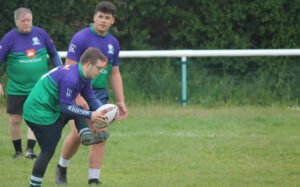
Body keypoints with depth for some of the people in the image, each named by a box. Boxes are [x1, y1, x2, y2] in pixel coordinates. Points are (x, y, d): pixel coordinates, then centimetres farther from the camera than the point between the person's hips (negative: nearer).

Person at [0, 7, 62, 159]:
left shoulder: (41, 34, 2)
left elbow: (54, 54, 15)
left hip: (39, 88, 0)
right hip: (16, 88, 0)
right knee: (15, 120, 2)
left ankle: (30, 149, -10)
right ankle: (18, 151, 17)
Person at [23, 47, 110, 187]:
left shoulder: (83, 77, 5)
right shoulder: (70, 78, -26)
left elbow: (91, 98, 12)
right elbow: (65, 106, -25)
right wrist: (90, 115, -25)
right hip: (39, 113, -10)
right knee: (48, 150, -5)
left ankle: (85, 134, -11)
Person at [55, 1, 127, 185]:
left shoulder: (113, 43, 8)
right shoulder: (81, 38, -11)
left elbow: (115, 74, 16)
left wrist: (121, 101, 9)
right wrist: (77, 96, -22)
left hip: (100, 94, 5)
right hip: (78, 93, -5)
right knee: (78, 135, -12)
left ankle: (94, 180, 2)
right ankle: (62, 167, 15)